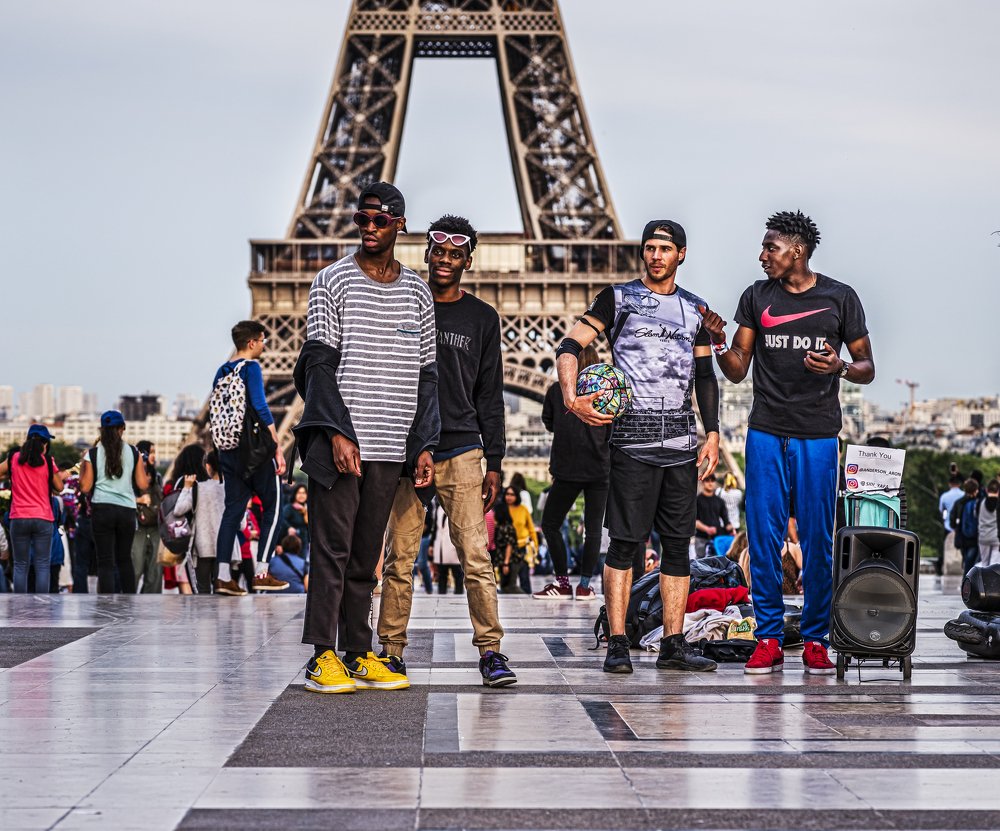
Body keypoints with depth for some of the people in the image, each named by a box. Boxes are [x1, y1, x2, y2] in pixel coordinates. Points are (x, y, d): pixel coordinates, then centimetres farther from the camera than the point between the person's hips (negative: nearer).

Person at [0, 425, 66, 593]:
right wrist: (59, 475, 20)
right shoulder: (48, 461, -3)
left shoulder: (14, 459, 2)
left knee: (20, 565, 6)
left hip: (18, 518, 1)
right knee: (42, 565, 0)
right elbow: (59, 488, 4)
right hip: (43, 519, -1)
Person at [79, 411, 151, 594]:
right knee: (125, 558, 19)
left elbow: (85, 487, -1)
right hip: (127, 510, 2)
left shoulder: (92, 454, -1)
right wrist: (146, 472, 23)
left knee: (106, 562, -1)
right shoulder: (133, 452, 3)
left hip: (102, 509, -2)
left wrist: (82, 468, 15)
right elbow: (142, 484, 3)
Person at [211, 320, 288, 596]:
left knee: (232, 510, 6)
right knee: (272, 507, 2)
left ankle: (223, 576, -2)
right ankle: (262, 573, -4)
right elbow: (260, 406, -17)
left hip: (228, 450, 7)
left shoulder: (222, 371, 13)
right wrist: (277, 447, -16)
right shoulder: (251, 367, -9)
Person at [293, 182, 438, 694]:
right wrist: (338, 432, -15)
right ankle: (322, 656, -3)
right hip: (338, 439, -4)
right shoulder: (333, 282, 2)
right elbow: (319, 363, -4)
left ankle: (358, 655, 10)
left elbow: (426, 375, 15)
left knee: (366, 553, 7)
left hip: (390, 447, 4)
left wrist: (424, 445, 6)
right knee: (332, 546, -5)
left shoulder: (417, 293, 14)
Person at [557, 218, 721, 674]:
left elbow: (705, 377, 19)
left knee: (678, 542, 4)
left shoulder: (694, 308, 16)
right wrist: (571, 397, -16)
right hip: (633, 436, -4)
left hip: (682, 437, 4)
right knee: (626, 541, -6)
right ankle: (617, 644, -3)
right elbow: (570, 347, 0)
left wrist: (712, 435, 10)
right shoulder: (619, 298, 5)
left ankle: (673, 644, 8)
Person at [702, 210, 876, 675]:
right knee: (763, 536, -1)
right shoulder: (756, 298, 10)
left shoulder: (840, 298, 4)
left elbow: (868, 369, 6)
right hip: (766, 433, 2)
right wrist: (718, 340, -9)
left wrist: (841, 368, -15)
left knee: (817, 539, -1)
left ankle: (816, 641, 7)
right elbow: (737, 371, 10)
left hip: (818, 435, -2)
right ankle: (768, 640, 5)